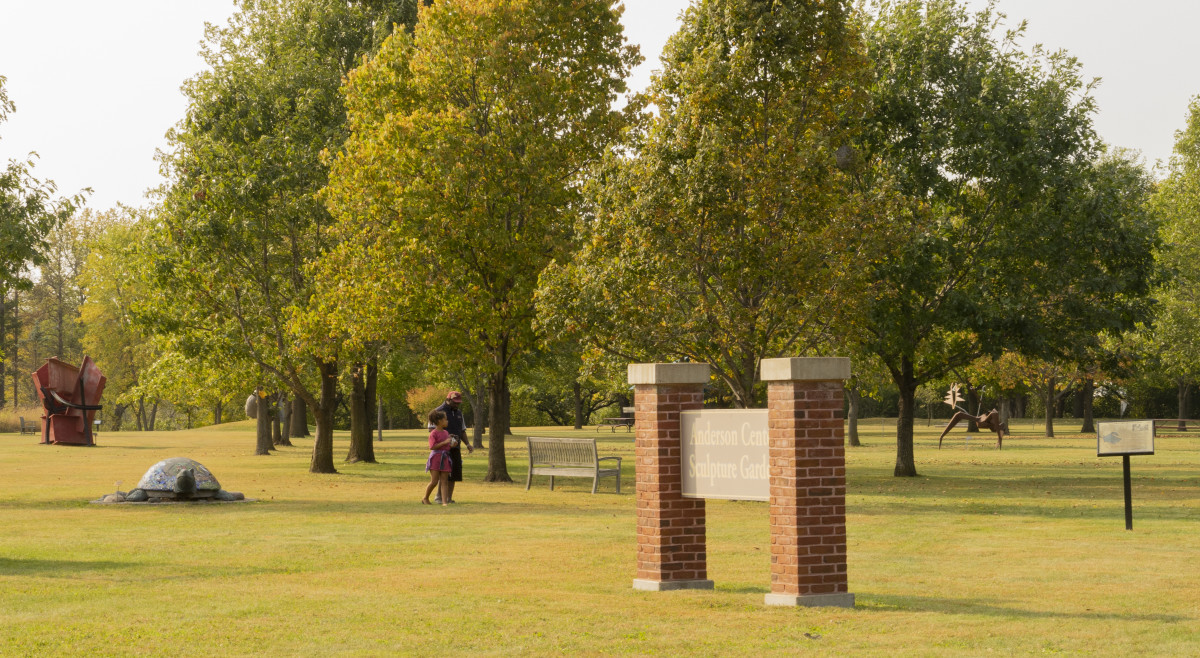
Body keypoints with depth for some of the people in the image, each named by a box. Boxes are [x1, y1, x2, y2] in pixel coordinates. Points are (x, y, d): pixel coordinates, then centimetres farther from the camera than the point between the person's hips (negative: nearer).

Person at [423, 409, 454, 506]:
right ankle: (425, 498, 14)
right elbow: (432, 447, -18)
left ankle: (444, 502, -2)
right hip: (435, 458, -7)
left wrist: (452, 444, 2)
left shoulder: (446, 433, 13)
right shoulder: (433, 433, -10)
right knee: (434, 481, -5)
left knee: (444, 482, 1)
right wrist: (444, 442, -21)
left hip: (445, 459, 7)